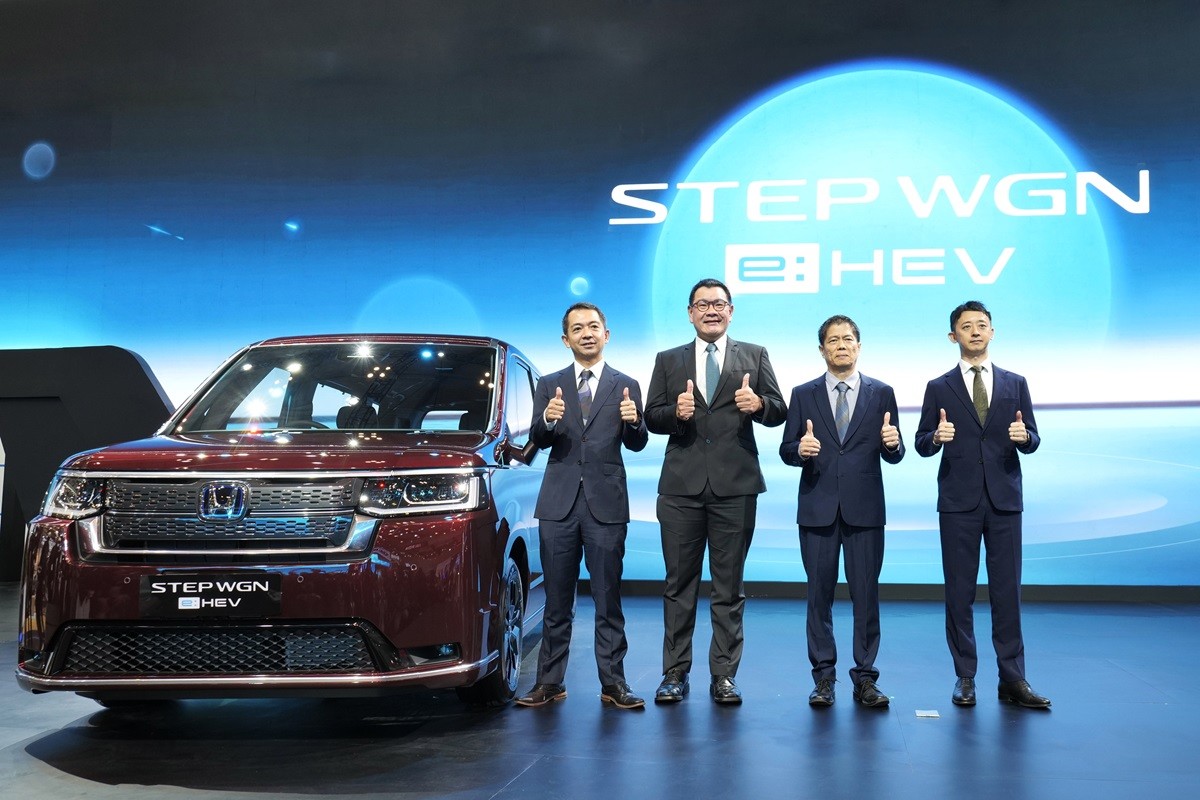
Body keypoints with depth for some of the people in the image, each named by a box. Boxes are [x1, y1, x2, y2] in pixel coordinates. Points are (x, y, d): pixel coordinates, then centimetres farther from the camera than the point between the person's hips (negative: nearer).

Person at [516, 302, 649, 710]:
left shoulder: (626, 386, 6)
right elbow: (537, 440, -1)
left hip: (606, 504, -1)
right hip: (559, 503, 1)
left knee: (608, 599, 3)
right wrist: (547, 420, -24)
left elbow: (637, 444, -1)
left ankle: (613, 683, 10)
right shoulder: (550, 385, 9)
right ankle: (550, 682, 14)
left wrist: (632, 421, -23)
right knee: (557, 600, 7)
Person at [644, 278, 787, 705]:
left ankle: (724, 674, 13)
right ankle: (675, 673, 15)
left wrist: (759, 404, -20)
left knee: (729, 586, 5)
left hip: (734, 486, -1)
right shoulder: (668, 361, 12)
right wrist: (675, 412, -15)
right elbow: (651, 417, 6)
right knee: (679, 583, 6)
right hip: (682, 486, 1)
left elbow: (779, 411, 2)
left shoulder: (754, 357, 9)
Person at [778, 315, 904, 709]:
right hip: (818, 509, 0)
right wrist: (800, 449, -18)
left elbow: (893, 456, 4)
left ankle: (865, 678, 12)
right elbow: (786, 451, 4)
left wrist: (893, 443, -18)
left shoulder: (882, 393, 7)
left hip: (865, 509, 0)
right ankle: (824, 677, 15)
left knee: (866, 594, 2)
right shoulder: (803, 395, 7)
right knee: (819, 594, 5)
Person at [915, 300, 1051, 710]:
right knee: (959, 592, 3)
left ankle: (1012, 679, 8)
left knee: (1007, 591, 2)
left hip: (1004, 500, 1)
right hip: (958, 502, -1)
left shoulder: (1015, 384, 11)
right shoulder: (939, 388, 7)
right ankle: (965, 679, 11)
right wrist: (936, 437, -18)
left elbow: (1032, 441, 9)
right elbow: (922, 444, 4)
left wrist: (1024, 436, -14)